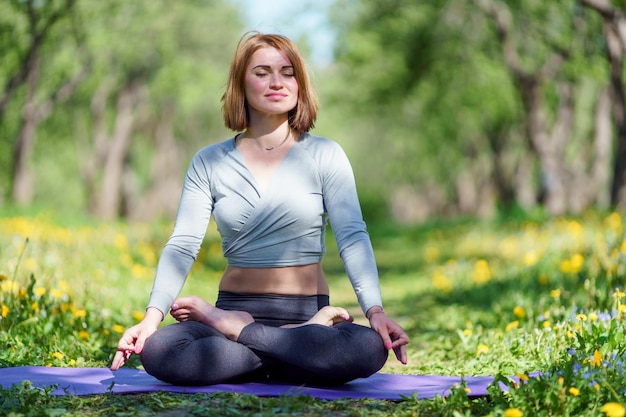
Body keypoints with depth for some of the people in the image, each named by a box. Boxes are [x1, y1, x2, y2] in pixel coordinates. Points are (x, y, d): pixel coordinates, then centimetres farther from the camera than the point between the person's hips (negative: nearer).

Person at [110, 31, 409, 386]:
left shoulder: (325, 155, 3)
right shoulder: (209, 162, 7)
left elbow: (352, 237, -7)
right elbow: (183, 245, -2)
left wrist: (375, 310, -24)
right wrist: (152, 316, -18)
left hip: (307, 310, -1)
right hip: (234, 307, 1)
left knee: (369, 348, -35)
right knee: (157, 350, -30)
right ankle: (307, 342, -16)